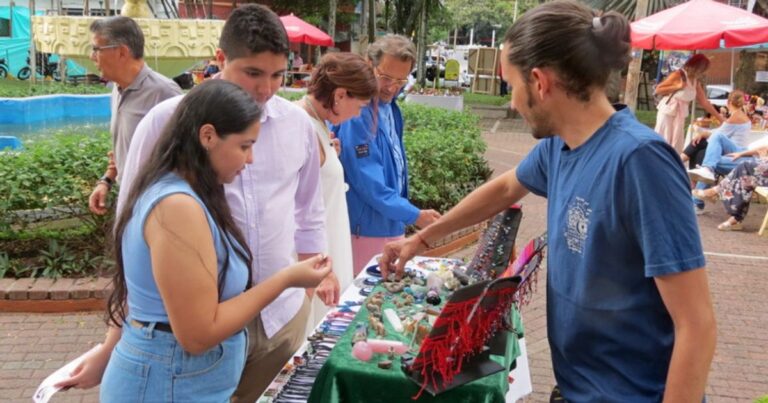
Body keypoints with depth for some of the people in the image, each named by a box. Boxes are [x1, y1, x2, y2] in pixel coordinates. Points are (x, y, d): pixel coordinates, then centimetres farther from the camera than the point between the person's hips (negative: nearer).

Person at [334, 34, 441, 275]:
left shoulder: (389, 105, 4)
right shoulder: (357, 113, -24)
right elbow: (368, 182, -23)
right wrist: (414, 215, -16)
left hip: (392, 223, 9)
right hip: (366, 228, -9)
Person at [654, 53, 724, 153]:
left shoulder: (696, 83, 7)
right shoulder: (677, 75, -10)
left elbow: (704, 102, 12)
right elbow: (657, 90, -10)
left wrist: (720, 118, 13)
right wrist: (677, 87, -18)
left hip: (680, 115, 6)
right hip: (668, 112, -6)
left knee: (676, 146, 4)